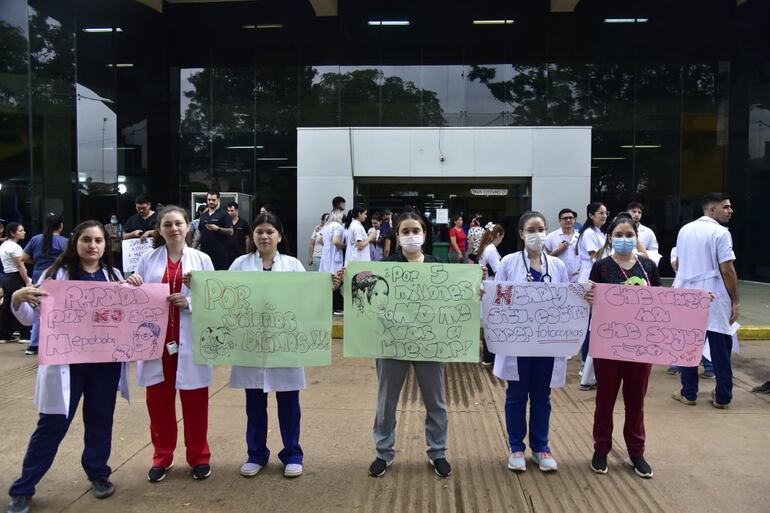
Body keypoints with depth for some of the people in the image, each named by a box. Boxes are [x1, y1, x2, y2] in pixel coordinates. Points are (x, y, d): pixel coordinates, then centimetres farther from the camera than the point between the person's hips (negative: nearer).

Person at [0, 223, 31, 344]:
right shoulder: (15, 247, -15)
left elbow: (10, 264, 16)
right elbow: (20, 267, -17)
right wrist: (27, 282, -13)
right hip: (16, 278, -9)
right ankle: (25, 336, -1)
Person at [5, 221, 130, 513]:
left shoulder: (114, 276, 8)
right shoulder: (57, 274, -1)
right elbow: (32, 317, 1)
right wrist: (18, 300, -19)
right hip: (67, 361, -2)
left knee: (100, 419, 12)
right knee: (52, 424, 2)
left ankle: (98, 473, 32)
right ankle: (23, 489, 17)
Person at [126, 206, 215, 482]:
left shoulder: (201, 259, 1)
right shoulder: (148, 259, 6)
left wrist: (190, 302, -17)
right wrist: (133, 286, -11)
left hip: (191, 341, -2)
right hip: (156, 339, 2)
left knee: (195, 402, 7)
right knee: (158, 401, 10)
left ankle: (199, 457, 22)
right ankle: (162, 457, 26)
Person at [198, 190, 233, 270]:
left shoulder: (223, 215, -1)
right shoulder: (203, 215, 17)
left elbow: (230, 232, -9)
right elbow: (200, 232, 22)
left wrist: (218, 229, -22)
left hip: (220, 253, -5)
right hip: (205, 251, 6)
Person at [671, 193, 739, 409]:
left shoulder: (685, 230, 9)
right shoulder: (720, 233, -11)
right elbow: (727, 271, -14)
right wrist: (735, 302, -7)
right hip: (714, 300, -5)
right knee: (720, 350, 6)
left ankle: (688, 394, 15)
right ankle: (722, 397, 13)